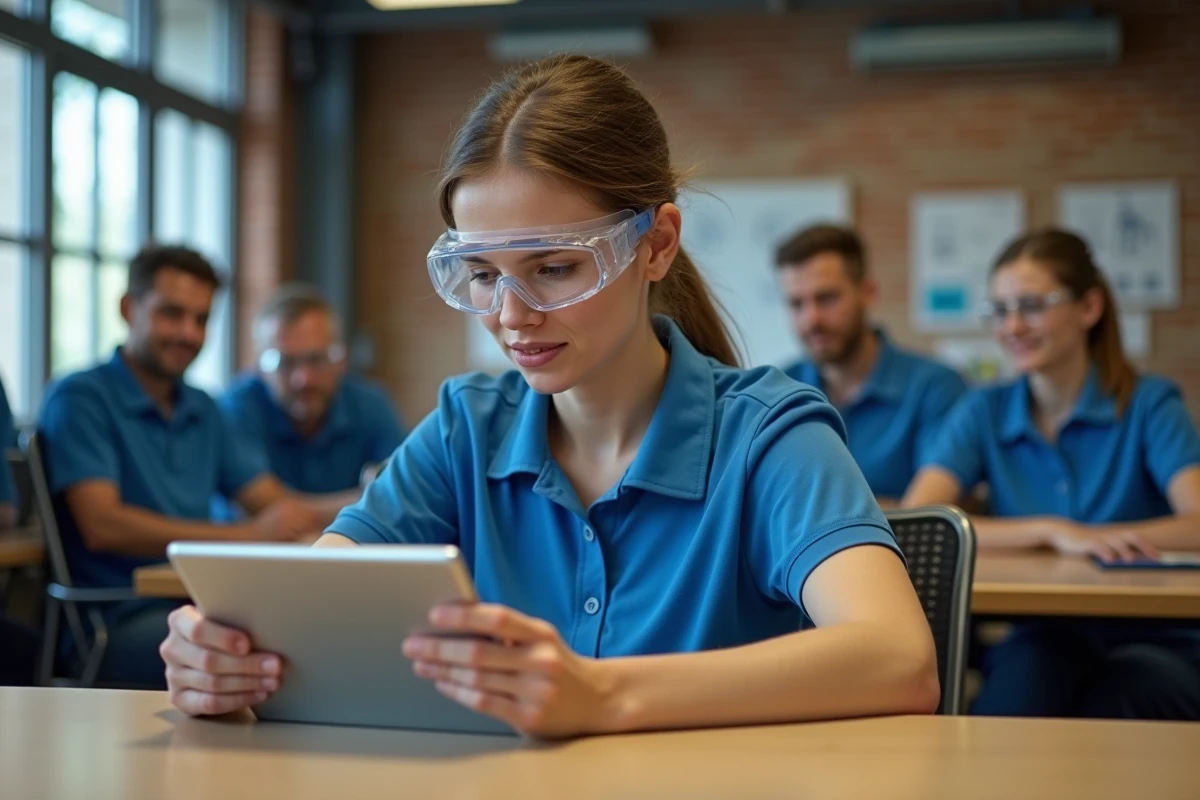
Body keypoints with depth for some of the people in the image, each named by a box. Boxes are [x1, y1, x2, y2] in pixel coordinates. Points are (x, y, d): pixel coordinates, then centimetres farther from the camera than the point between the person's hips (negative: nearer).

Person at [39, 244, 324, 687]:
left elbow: (275, 501, 16)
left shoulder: (202, 410, 21)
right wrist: (250, 534, -20)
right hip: (117, 622, -6)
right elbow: (102, 525, -15)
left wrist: (296, 518, -11)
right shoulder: (80, 398, -1)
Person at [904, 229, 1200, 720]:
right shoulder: (984, 413, 9)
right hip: (1037, 647, 1)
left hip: (1151, 646, -1)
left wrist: (1090, 536, -28)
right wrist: (1052, 532, -18)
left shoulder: (1149, 405, 2)